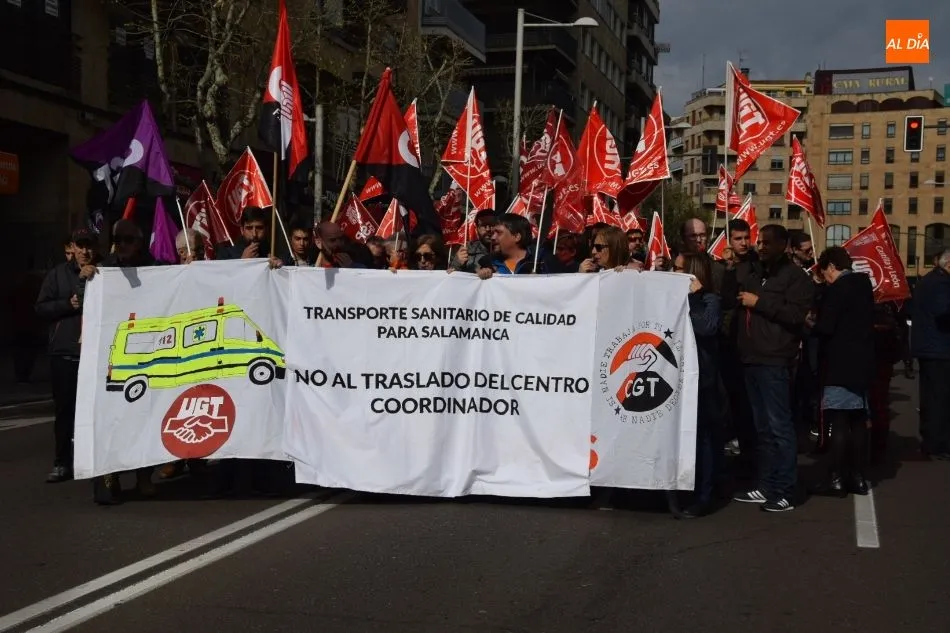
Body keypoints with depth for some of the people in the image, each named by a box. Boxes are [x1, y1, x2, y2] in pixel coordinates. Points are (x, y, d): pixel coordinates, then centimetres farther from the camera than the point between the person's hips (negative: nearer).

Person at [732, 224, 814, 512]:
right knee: (762, 428, 11)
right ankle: (766, 487, 17)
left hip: (774, 361, -7)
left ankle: (785, 493, -3)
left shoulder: (795, 276, -3)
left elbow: (797, 315, -17)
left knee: (779, 427, -6)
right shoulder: (752, 272, 17)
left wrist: (759, 302, -14)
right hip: (751, 359, 7)